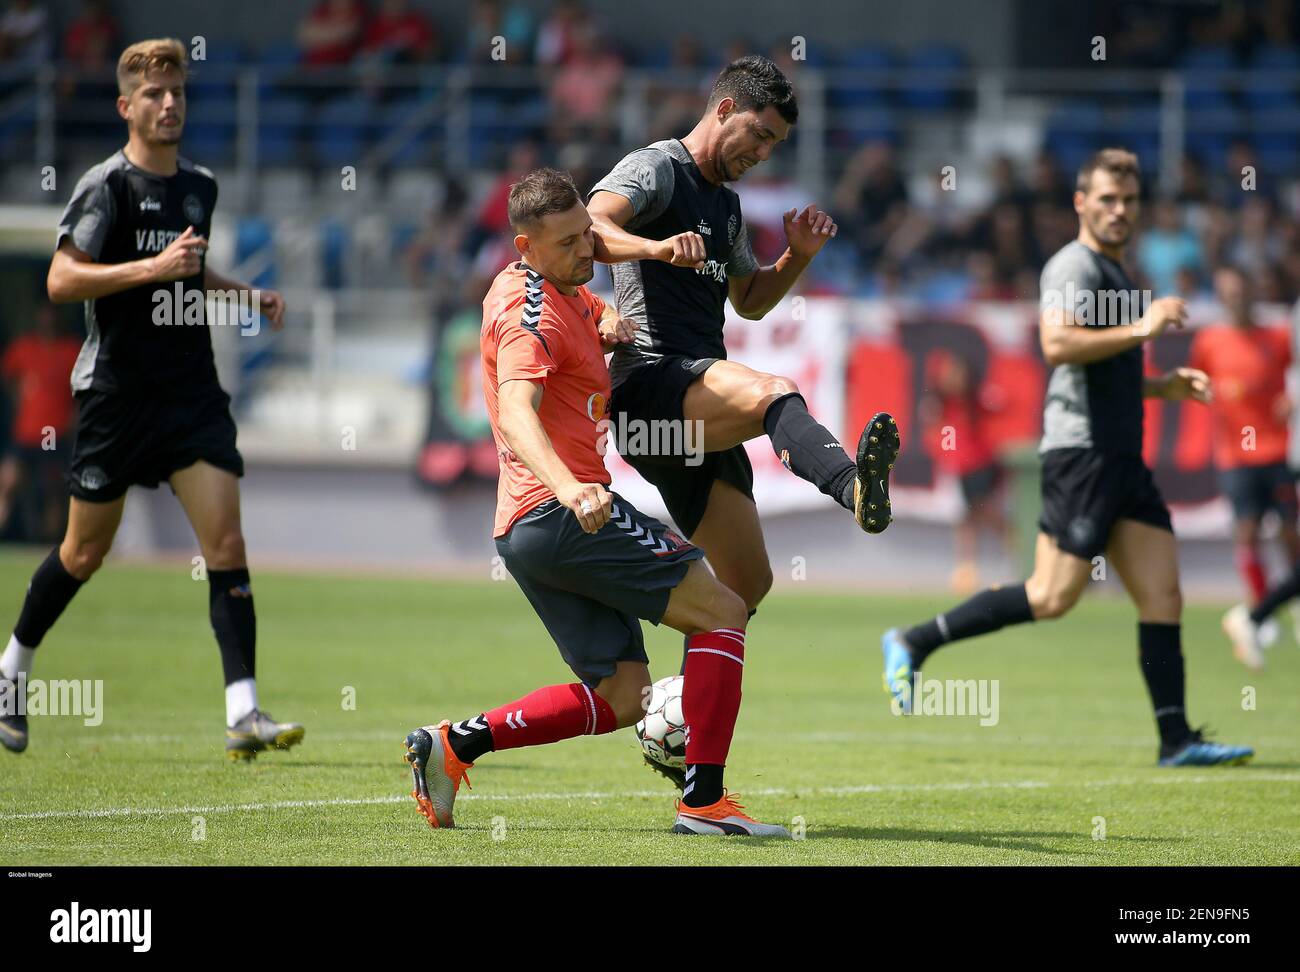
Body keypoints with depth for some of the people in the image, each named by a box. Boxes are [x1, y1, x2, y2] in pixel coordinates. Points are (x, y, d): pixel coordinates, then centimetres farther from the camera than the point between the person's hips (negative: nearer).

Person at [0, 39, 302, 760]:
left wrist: (246, 294, 13)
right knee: (86, 552, 6)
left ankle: (243, 714, -15)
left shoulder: (200, 187, 12)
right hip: (115, 394, -5)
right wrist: (154, 267, -24)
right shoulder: (107, 185, -8)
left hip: (192, 392, 5)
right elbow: (60, 280, -16)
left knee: (226, 544, -10)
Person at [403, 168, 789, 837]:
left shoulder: (564, 291, 17)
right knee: (721, 611, -8)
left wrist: (609, 322, 14)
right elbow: (516, 413, -30)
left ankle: (455, 743, 4)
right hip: (558, 510, -10)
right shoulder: (530, 311, -13)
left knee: (621, 696, 9)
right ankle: (703, 800, -15)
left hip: (525, 530, 10)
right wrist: (568, 488, -49)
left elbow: (593, 311, 41)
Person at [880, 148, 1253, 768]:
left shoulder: (1115, 275, 24)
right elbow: (1057, 345, -25)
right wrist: (1141, 328, -23)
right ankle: (912, 644, -1)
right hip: (1081, 453, -9)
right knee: (1052, 597, -12)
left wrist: (1164, 387, 20)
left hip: (1123, 460, 9)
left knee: (1163, 595, 0)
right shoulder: (1074, 266, -7)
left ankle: (1177, 740, -2)